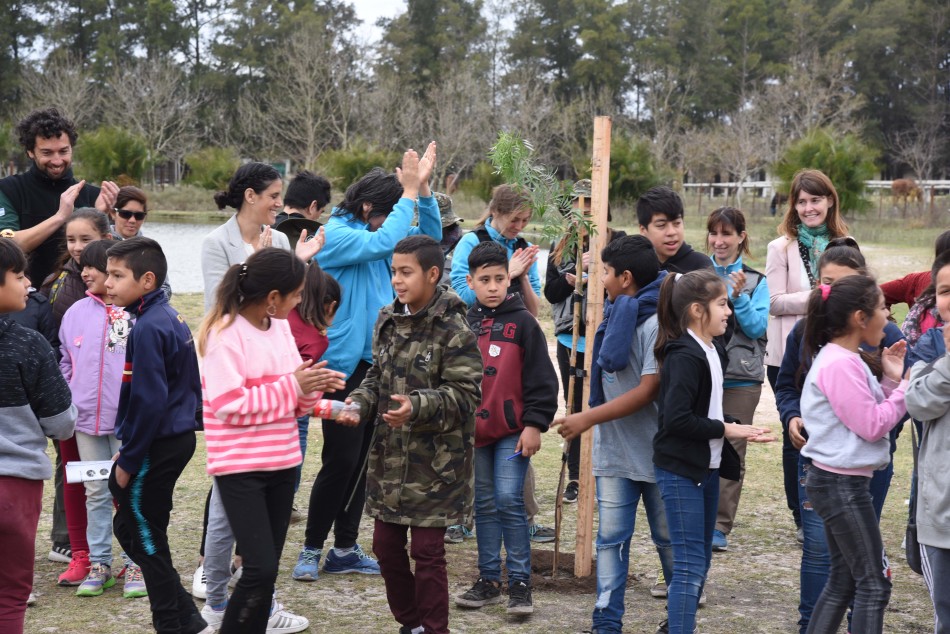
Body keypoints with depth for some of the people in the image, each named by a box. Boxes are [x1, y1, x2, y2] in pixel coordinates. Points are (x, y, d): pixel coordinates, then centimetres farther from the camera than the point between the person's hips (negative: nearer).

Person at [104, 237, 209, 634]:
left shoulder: (148, 327, -19)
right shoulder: (168, 316, 9)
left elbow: (148, 401, -23)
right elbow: (190, 385, 14)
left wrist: (128, 460, -15)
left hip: (156, 446, -10)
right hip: (177, 435, 10)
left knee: (145, 537, 3)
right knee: (130, 527, 18)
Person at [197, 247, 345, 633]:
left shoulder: (280, 328, 9)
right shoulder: (226, 334, -14)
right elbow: (227, 406, -21)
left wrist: (311, 389, -7)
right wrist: (291, 386, -18)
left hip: (281, 463, 8)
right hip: (240, 467, -7)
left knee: (267, 568, 10)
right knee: (260, 568, -12)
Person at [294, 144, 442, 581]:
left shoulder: (376, 234, 12)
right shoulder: (336, 234, -12)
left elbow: (430, 236, 12)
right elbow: (383, 242, -27)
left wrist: (423, 188, -1)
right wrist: (408, 193, -19)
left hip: (374, 361, 8)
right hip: (342, 362, -8)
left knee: (361, 460, 11)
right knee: (340, 459, -7)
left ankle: (344, 550, 19)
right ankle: (311, 548, 7)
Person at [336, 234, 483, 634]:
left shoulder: (452, 330, -13)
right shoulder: (388, 321, 7)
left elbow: (463, 394, -16)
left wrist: (417, 407, -30)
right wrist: (359, 406, -4)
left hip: (434, 462, -7)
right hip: (389, 456, 7)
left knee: (427, 550, 0)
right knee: (386, 545, 13)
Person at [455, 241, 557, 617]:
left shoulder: (522, 322, -4)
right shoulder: (465, 324, 9)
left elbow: (540, 378, -6)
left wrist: (535, 424, -10)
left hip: (512, 430, -4)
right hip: (473, 429, 5)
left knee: (509, 502, -7)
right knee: (484, 505, 9)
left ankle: (520, 583, 0)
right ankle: (488, 580, 17)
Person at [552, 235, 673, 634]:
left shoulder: (657, 323, -16)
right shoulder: (617, 314, 9)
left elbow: (648, 391, -20)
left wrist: (588, 419, -20)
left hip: (654, 452, -6)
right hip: (614, 449, 6)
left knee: (668, 539, 9)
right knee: (611, 538, 4)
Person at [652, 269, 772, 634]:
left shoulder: (713, 351, 11)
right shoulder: (684, 356, -18)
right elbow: (676, 419, -25)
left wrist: (738, 430, 2)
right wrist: (725, 429, -17)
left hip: (707, 467, 9)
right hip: (680, 469, -9)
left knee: (700, 560, 16)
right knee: (690, 563, -9)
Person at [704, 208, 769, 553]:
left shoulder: (756, 280, 4)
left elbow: (758, 327, -4)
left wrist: (739, 297, -17)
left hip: (740, 378, -1)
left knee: (732, 451, 1)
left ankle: (720, 527, 8)